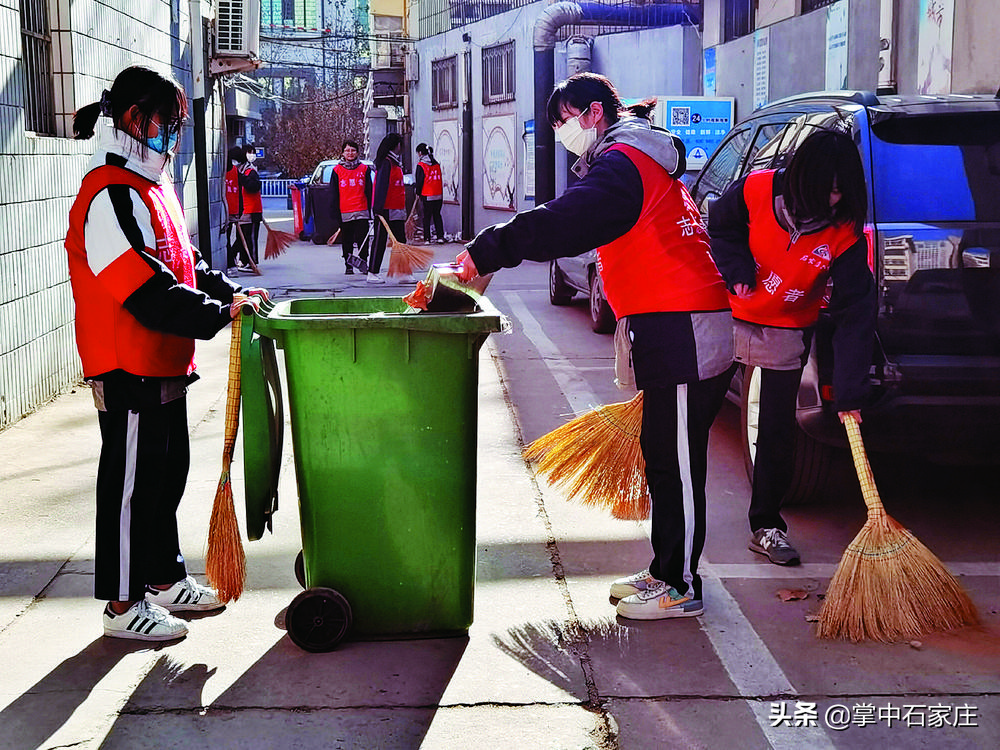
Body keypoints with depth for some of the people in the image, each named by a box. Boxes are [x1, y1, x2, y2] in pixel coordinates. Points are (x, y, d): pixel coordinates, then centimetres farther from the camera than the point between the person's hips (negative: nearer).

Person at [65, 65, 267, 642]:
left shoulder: (152, 185, 14)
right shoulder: (112, 196, -19)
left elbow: (186, 263, 19)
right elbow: (148, 293, -26)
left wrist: (232, 292, 4)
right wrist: (221, 314, -22)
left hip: (164, 366, 10)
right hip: (129, 369, -10)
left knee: (167, 474, 18)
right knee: (132, 481, 0)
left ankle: (165, 579, 33)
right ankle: (123, 605, 13)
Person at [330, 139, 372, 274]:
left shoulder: (364, 169, 7)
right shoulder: (337, 170, 6)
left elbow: (369, 191, 10)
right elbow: (334, 194, 6)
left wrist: (370, 209, 4)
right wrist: (335, 212, 0)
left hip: (361, 211, 0)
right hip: (344, 212, 0)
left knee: (362, 240, -5)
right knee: (346, 241, 6)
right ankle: (348, 266, 16)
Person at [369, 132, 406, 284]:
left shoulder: (395, 162, 17)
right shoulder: (386, 163, -13)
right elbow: (381, 186, -20)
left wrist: (403, 209, 22)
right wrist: (378, 208, -25)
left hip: (396, 210, 9)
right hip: (385, 210, -9)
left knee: (400, 241, 7)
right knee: (380, 241, -4)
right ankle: (372, 274, 1)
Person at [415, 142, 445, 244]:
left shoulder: (421, 165, -10)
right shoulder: (436, 164, 8)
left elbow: (419, 181, -10)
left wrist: (418, 192, 5)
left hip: (427, 196, -5)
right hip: (439, 195, 5)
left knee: (426, 217, 4)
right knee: (437, 215, 14)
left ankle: (427, 238, 5)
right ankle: (440, 237, 9)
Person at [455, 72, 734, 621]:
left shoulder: (623, 161, -13)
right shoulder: (640, 160, 22)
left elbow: (562, 224, -26)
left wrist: (484, 252, -23)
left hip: (681, 329, -11)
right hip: (670, 328, 11)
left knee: (677, 462, -4)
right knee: (662, 454, 15)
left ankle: (681, 587, 4)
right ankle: (665, 571, 24)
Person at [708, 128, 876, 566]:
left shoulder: (846, 234, -19)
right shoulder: (757, 191, -19)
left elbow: (855, 313, -19)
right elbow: (720, 227, 2)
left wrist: (848, 392, -23)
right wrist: (738, 271, -18)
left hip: (787, 335, 0)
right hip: (729, 319, 0)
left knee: (777, 433, 3)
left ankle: (766, 527, 19)